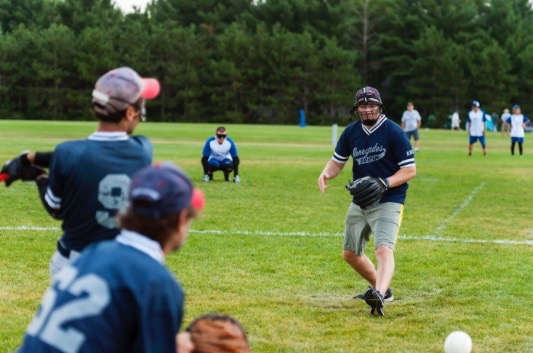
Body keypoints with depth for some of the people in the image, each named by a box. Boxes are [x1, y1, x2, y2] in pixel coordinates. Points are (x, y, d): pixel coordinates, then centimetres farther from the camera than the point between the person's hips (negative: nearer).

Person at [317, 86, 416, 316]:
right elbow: (338, 161, 14)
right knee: (350, 253, 15)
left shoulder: (394, 132, -13)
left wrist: (385, 183, -27)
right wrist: (326, 174, -8)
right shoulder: (351, 132, 3)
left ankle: (379, 295, -45)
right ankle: (381, 288, 34)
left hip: (388, 202, -7)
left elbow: (410, 170, -12)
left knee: (383, 249, -27)